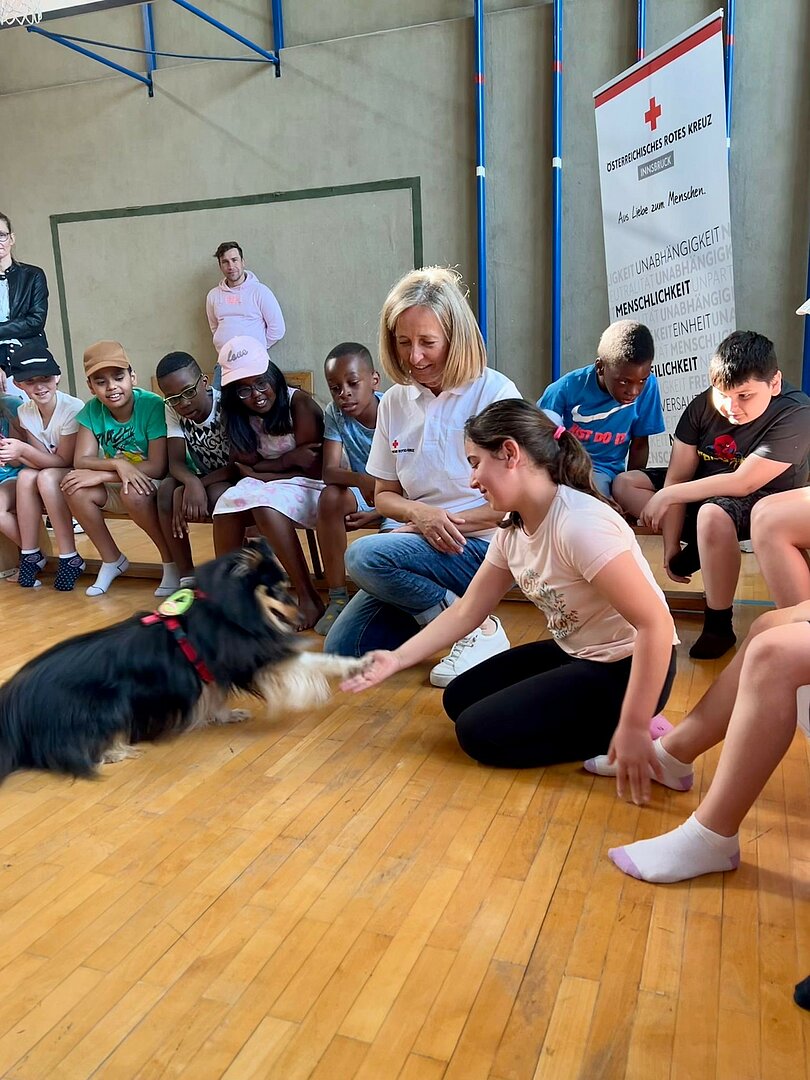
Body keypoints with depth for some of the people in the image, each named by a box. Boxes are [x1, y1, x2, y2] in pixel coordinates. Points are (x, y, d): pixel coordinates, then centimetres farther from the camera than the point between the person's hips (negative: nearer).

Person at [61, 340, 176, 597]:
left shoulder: (153, 405, -21)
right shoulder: (92, 410, -5)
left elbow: (158, 467, -25)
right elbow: (81, 461, -11)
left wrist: (99, 475, -26)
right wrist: (117, 464, -32)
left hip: (156, 485, -5)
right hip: (116, 488, 5)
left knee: (133, 492, -36)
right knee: (76, 489, -20)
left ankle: (172, 562, -13)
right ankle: (112, 559, 2)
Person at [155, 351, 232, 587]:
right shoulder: (173, 410, -6)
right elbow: (176, 462, -14)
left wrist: (193, 487, -30)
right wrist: (192, 483, -38)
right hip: (203, 477, 5)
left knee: (217, 495, -36)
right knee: (167, 489, -25)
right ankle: (186, 577, -16)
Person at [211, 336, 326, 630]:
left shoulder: (299, 402, -14)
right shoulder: (242, 417, 5)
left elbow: (311, 468, -17)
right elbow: (247, 466, -1)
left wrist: (260, 470, -10)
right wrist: (287, 460, -14)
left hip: (308, 487, -6)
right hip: (271, 486, 6)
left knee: (265, 505, -32)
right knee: (228, 505, -20)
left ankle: (309, 599, -26)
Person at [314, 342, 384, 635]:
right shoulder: (335, 413, -9)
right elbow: (329, 471, -19)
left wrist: (378, 514, -26)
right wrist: (360, 480, -41)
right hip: (363, 490, 3)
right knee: (330, 497, -28)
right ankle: (337, 598, -19)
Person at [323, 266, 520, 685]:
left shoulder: (495, 393, -11)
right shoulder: (394, 402, 5)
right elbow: (385, 494, 10)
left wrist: (453, 521, -16)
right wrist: (421, 513, -12)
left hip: (481, 544, -6)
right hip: (420, 540, 6)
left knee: (364, 556, -30)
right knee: (341, 651, -2)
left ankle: (477, 629, -14)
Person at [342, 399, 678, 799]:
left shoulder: (579, 524, -30)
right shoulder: (512, 530, -1)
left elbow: (656, 625, -31)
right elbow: (465, 612, 5)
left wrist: (634, 728, -30)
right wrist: (396, 660, -1)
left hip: (626, 667, -9)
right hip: (575, 654, 9)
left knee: (479, 732, -8)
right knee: (460, 699, 13)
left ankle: (628, 739, -2)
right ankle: (614, 729, 9)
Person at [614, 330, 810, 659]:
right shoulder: (703, 407, -13)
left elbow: (742, 483, -31)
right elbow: (678, 475, -14)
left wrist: (667, 496, -27)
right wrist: (671, 547, -16)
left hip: (765, 501, -6)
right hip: (706, 490, 6)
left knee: (712, 514, -40)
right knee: (625, 484, -5)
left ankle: (719, 626, -22)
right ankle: (695, 550, -16)